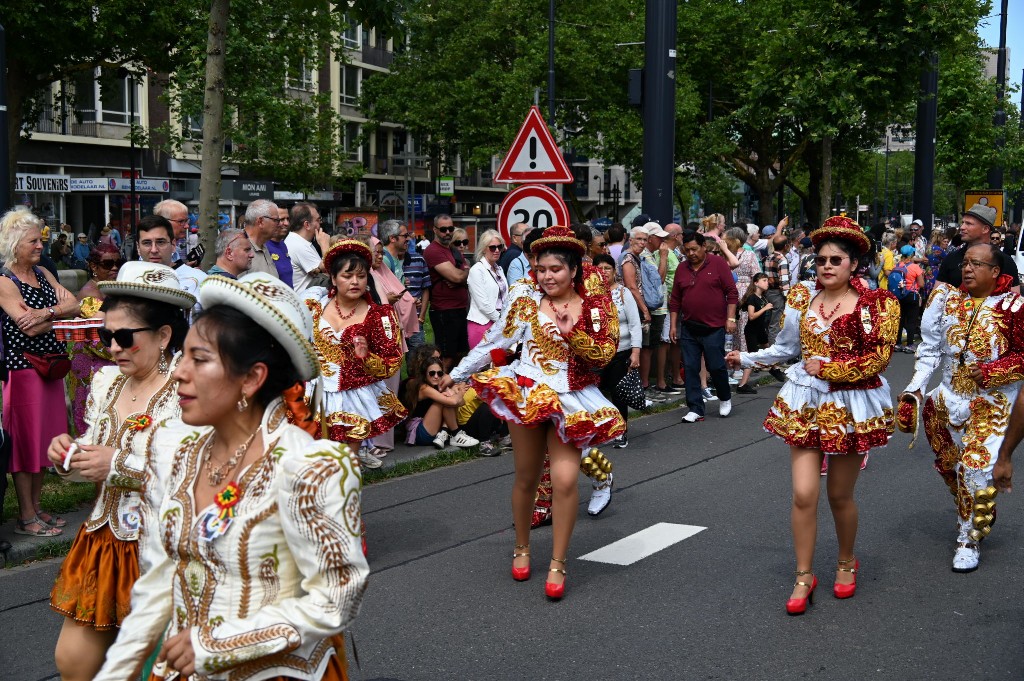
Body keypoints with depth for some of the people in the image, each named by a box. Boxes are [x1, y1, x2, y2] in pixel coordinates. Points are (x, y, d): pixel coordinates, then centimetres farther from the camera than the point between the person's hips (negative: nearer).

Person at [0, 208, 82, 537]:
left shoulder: (42, 274, 12)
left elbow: (75, 305, 2)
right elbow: (28, 327, -18)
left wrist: (46, 313, -15)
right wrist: (61, 312, -5)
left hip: (50, 365, 7)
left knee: (45, 437, 12)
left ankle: (36, 507, 23)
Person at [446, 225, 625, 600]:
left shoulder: (596, 306, -1)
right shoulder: (525, 299, -1)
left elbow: (604, 355, -9)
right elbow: (494, 341, 5)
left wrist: (569, 333, -23)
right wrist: (457, 373, 9)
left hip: (570, 400, 0)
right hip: (527, 392, 1)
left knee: (565, 478, -13)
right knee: (526, 478, 9)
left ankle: (558, 564, 1)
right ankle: (522, 549, 32)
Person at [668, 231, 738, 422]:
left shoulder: (718, 264, -4)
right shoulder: (682, 268, 8)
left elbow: (732, 292, -4)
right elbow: (675, 299, 13)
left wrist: (730, 318, -9)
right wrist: (673, 324, 9)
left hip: (713, 327, -4)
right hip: (689, 329, 4)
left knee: (716, 366, -1)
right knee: (690, 368, 2)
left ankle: (725, 399, 26)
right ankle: (695, 409, 9)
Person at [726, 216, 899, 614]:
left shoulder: (875, 304, -7)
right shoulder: (801, 299, 4)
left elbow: (878, 358, -12)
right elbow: (786, 347, 16)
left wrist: (826, 368, -12)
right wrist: (747, 359, 16)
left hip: (851, 405, -2)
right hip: (806, 402, 3)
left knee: (840, 494, 8)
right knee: (804, 494, -5)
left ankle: (847, 563, 34)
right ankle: (804, 576, 9)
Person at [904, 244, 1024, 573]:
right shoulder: (949, 299, 3)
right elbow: (931, 348, 7)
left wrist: (990, 372, -20)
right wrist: (915, 387, -2)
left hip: (991, 402, -5)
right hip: (950, 397, 5)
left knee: (977, 466, -10)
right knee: (950, 465, 14)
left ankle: (970, 540, 4)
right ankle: (975, 517, 38)